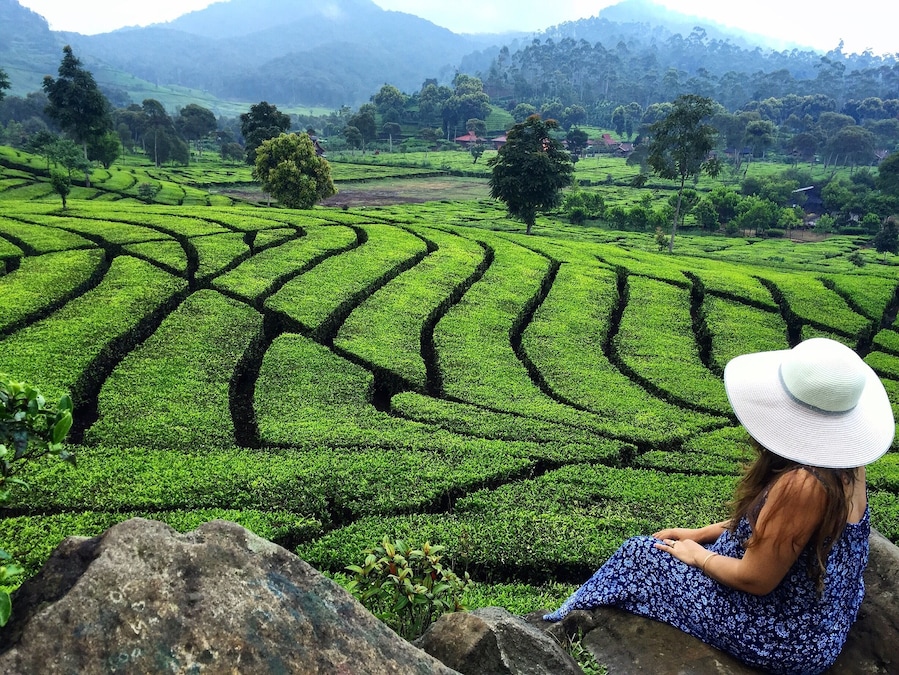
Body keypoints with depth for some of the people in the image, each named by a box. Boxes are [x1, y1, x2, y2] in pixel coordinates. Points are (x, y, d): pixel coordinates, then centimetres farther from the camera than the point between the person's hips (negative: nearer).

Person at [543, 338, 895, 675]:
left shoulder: (801, 483, -35)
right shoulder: (843, 460, -6)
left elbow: (755, 579, -25)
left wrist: (699, 556, -7)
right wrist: (700, 534, 9)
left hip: (786, 638, -8)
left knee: (639, 557, 1)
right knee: (661, 547, 13)